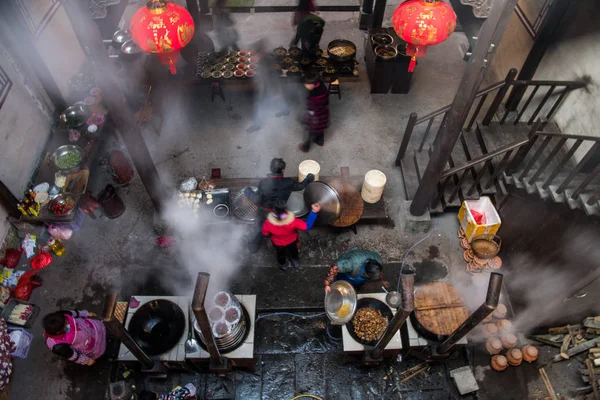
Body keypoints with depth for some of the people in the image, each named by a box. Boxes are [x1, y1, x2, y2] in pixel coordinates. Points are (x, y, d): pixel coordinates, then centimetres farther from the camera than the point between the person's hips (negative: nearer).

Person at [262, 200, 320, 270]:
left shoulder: (269, 223, -39)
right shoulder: (292, 221, -44)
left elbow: (265, 233, -18)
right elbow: (307, 226, -34)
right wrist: (314, 212, -37)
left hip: (278, 243, 1)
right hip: (292, 240, 0)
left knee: (281, 253, 36)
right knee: (293, 250, 37)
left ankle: (283, 265, 66)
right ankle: (295, 261, 68)